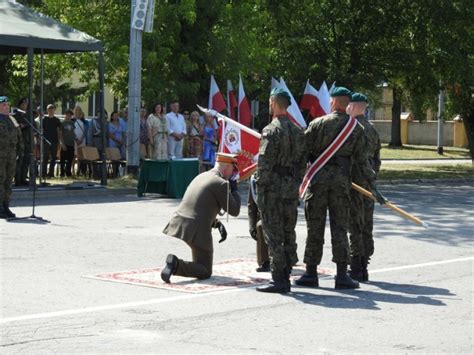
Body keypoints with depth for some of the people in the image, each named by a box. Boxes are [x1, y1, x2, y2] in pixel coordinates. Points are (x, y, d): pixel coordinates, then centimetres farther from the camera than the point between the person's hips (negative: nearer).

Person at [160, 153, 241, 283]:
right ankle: (176, 265, -21)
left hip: (177, 226, 8)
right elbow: (234, 211, -3)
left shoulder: (200, 177, 19)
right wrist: (234, 189, 11)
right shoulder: (221, 184, -8)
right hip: (197, 232, -8)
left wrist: (217, 224, 17)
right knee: (205, 272, 4)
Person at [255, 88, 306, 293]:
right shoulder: (298, 131, 10)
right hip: (291, 189, 7)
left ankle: (278, 280, -4)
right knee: (289, 234, 11)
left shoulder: (271, 130, -13)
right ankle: (285, 277, 17)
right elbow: (302, 162, 13)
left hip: (272, 189, -7)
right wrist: (296, 184, 18)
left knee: (274, 236, -4)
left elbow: (264, 163, -17)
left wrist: (260, 187, -11)